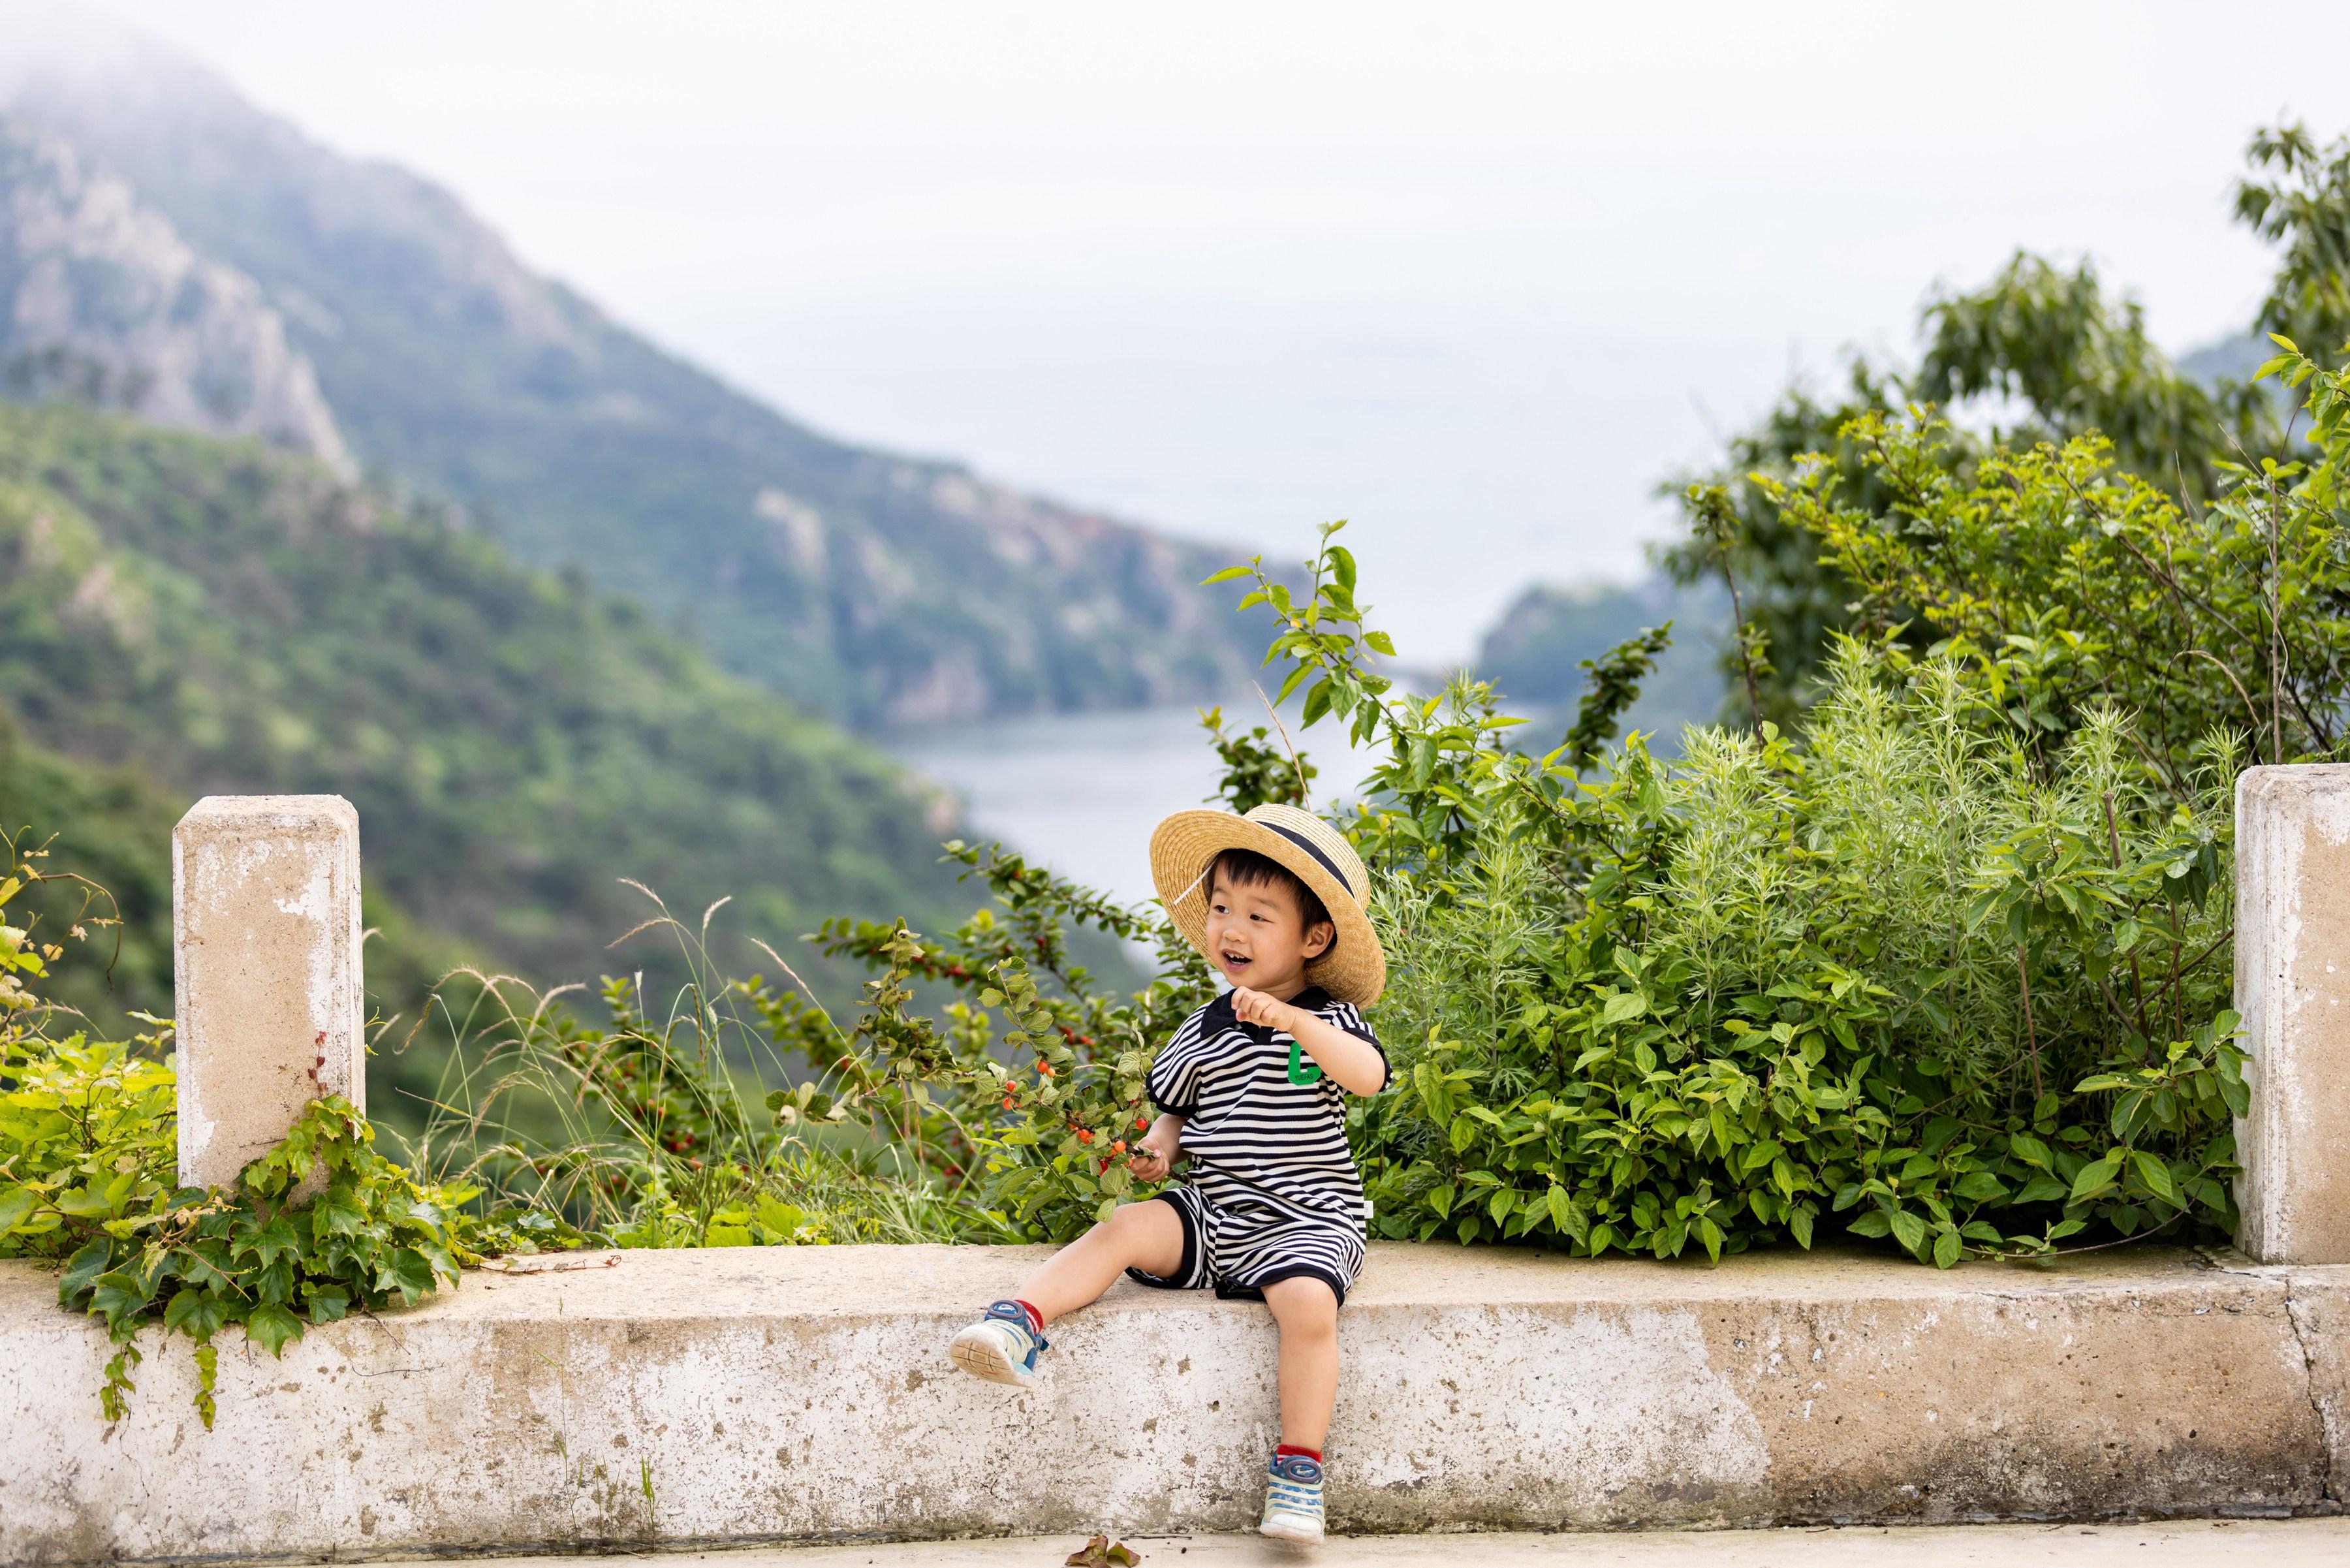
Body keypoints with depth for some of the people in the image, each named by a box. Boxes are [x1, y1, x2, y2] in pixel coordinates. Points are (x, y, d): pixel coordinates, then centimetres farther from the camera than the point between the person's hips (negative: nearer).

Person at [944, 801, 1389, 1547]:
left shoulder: (1328, 1020, -3)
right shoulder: (1205, 1031, 10)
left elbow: (1369, 1076, -24)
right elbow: (1178, 1110, 22)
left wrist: (1296, 1023, -35)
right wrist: (1160, 1145, -1)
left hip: (1303, 1223, -5)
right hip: (1208, 1211, 5)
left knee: (1307, 1301, -31)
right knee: (1122, 1229, -19)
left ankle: (1298, 1470, -22)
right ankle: (1017, 1323, -29)